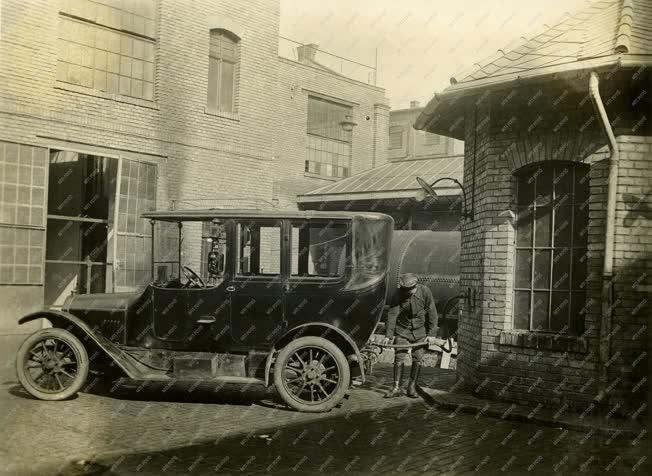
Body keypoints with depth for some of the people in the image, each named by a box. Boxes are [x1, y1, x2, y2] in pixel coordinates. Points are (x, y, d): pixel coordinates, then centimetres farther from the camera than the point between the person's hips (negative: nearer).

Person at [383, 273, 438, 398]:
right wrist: (388, 335, -18)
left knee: (418, 359, 0)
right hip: (402, 330, 0)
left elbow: (432, 313, -8)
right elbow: (392, 314, -15)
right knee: (399, 358, -5)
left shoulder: (425, 292, -15)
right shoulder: (399, 293, -15)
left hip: (419, 331, 0)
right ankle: (396, 388, 1)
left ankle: (412, 387, 11)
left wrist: (431, 333, -8)